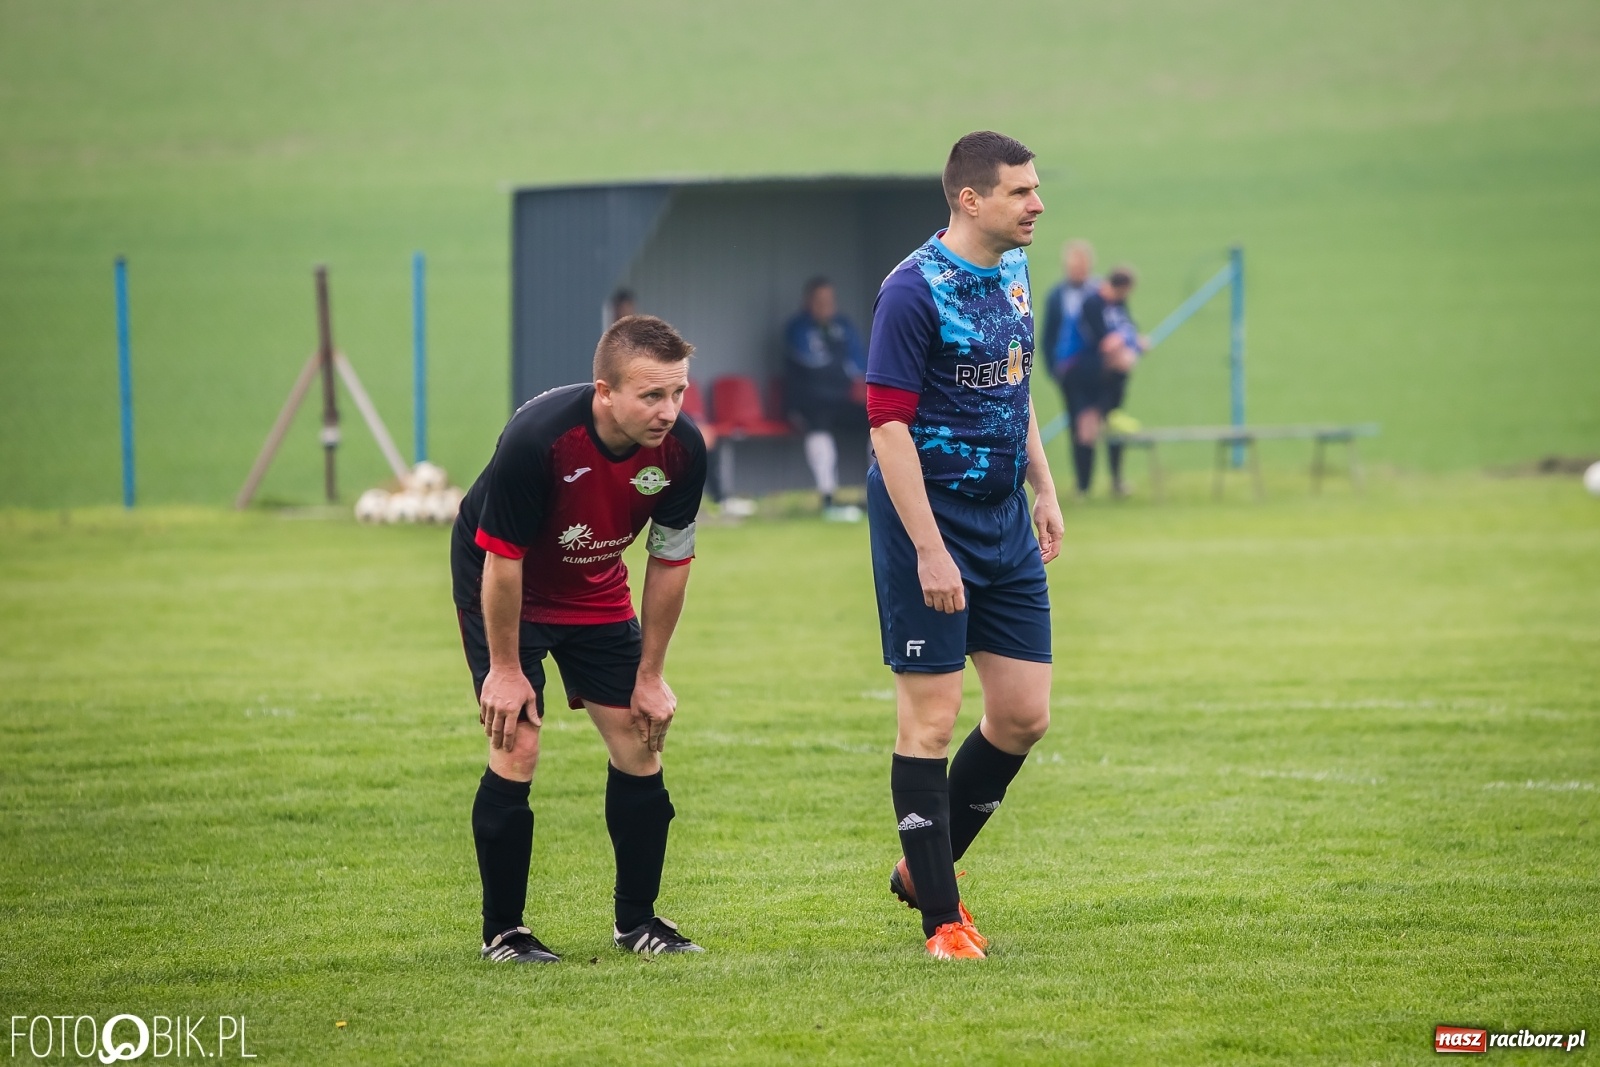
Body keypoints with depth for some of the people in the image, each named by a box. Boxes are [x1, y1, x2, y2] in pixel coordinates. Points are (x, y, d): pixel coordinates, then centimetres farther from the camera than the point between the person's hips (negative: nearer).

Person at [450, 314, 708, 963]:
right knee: (517, 748, -13)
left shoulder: (681, 449, -22)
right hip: (499, 584, -5)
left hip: (596, 592, 5)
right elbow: (502, 558, -25)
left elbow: (670, 560, -7)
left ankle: (637, 920, 18)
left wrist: (650, 676, -2)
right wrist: (505, 668, -18)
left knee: (639, 744, 2)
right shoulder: (537, 438, -37)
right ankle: (503, 931, 1)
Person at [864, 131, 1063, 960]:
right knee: (930, 719, -3)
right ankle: (941, 916, 3)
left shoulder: (1012, 272, 10)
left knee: (1024, 714, 7)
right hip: (929, 520, -8)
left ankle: (924, 867, 24)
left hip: (1004, 521, 8)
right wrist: (929, 551, -21)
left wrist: (1044, 491, 19)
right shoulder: (914, 291, -16)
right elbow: (888, 424, -19)